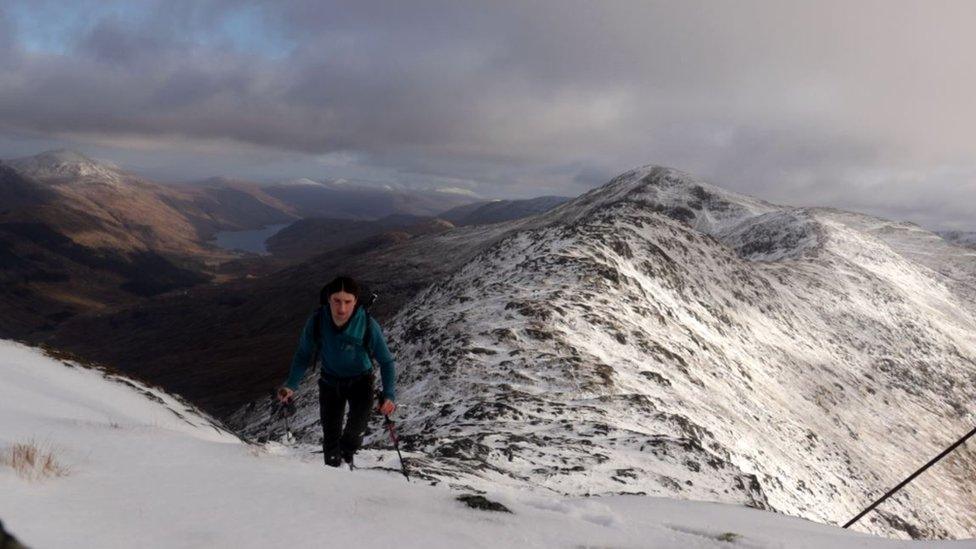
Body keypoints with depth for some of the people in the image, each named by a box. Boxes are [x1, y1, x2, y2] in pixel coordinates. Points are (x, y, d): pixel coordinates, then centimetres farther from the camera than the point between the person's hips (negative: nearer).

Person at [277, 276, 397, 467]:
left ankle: (347, 453, 2)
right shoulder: (316, 322, -23)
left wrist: (389, 395, -26)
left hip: (360, 381, -2)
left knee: (358, 422, -27)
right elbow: (303, 355, -5)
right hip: (330, 381, 2)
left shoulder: (368, 326, -28)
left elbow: (386, 361, -15)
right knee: (330, 436, 5)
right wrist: (291, 385, -17)